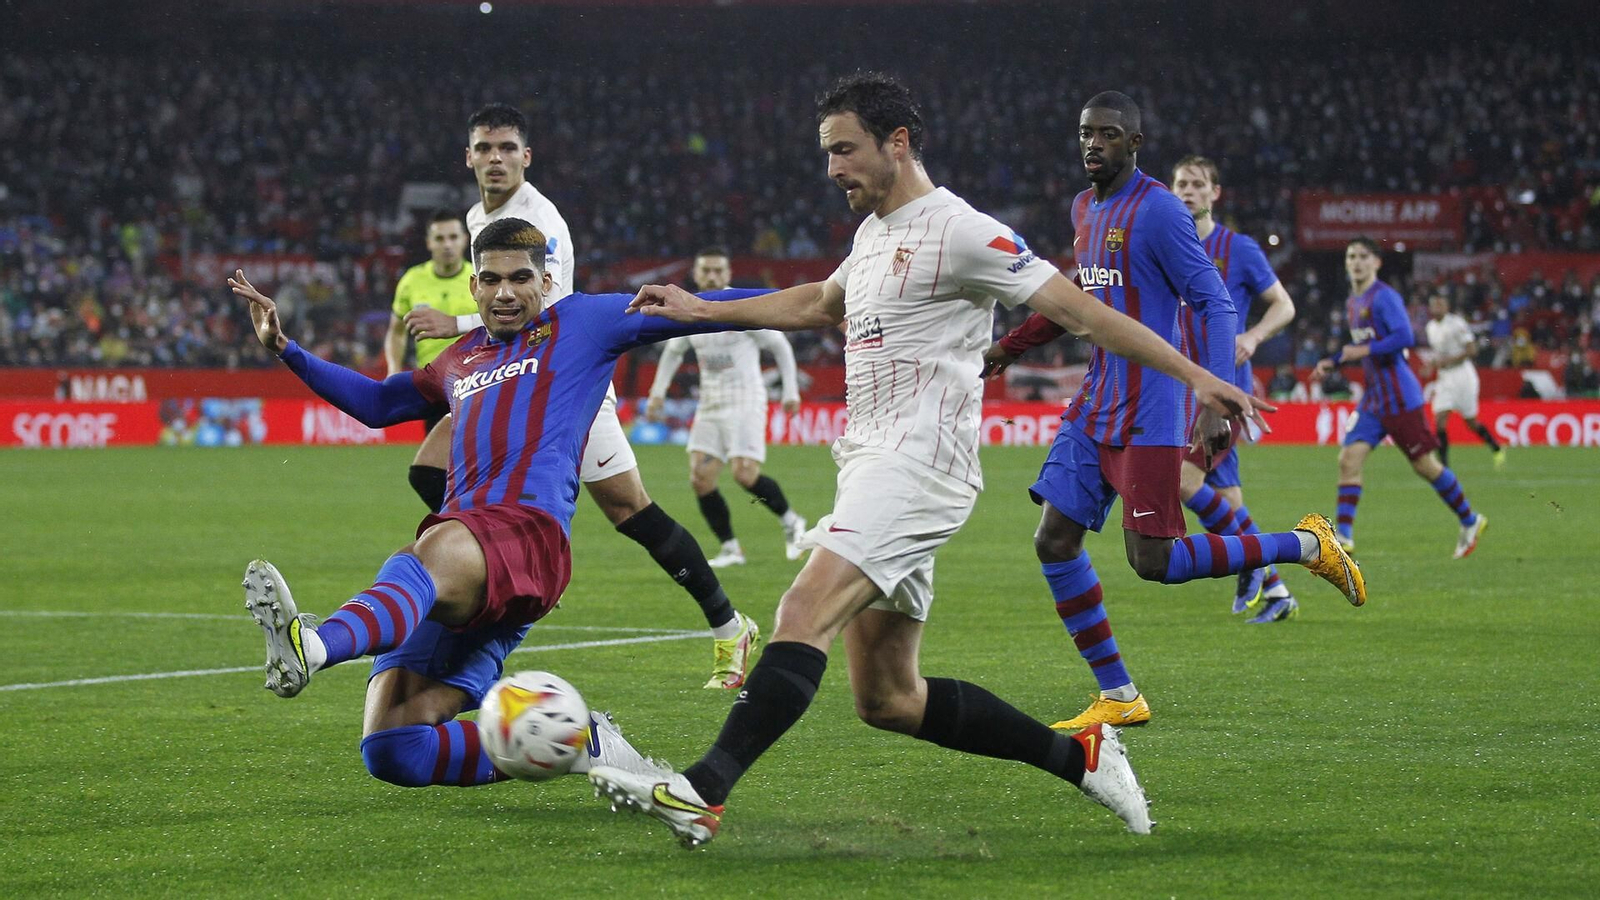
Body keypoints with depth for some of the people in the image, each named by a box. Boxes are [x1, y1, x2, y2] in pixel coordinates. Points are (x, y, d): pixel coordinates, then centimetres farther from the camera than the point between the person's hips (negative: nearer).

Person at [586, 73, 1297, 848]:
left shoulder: (957, 231, -7)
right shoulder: (874, 232, 20)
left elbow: (1078, 309, -9)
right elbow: (819, 305, 41)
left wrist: (1192, 375, -13)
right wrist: (703, 311, 41)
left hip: (919, 461, -10)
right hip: (872, 463, 10)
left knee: (805, 609, -26)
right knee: (887, 700, 7)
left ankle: (703, 792, -36)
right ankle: (1078, 756, 17)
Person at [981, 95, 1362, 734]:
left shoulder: (1158, 209, -13)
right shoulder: (1083, 209, 14)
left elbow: (1215, 305, -15)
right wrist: (1011, 345, 28)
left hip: (1149, 413, -8)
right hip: (1095, 406, 8)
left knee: (1152, 560, -11)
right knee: (1054, 542, 0)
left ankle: (1308, 545, 7)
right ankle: (1119, 698, 8)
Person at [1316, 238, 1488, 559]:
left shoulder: (1385, 297, -13)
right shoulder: (1352, 303, 14)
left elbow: (1404, 337, -23)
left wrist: (1364, 350, -22)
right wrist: (1333, 363, 13)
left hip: (1399, 397, -8)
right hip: (1373, 397, 8)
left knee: (1425, 465, -1)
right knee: (1348, 458, -5)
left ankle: (1470, 521, 16)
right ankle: (1344, 535, -6)